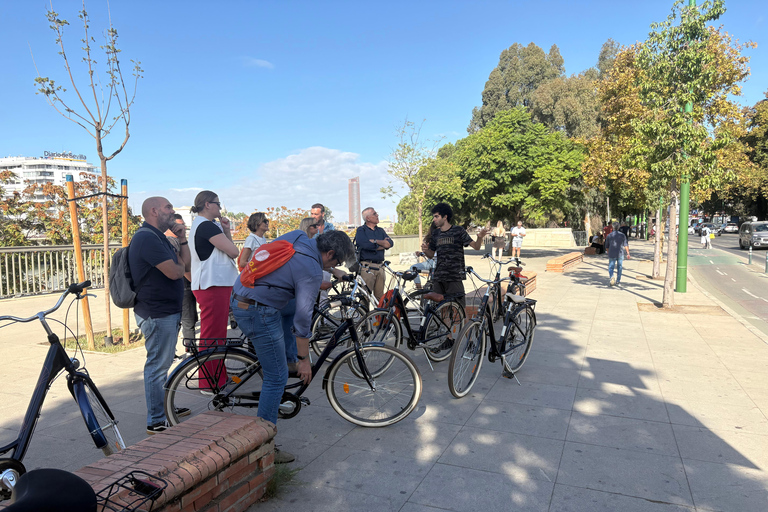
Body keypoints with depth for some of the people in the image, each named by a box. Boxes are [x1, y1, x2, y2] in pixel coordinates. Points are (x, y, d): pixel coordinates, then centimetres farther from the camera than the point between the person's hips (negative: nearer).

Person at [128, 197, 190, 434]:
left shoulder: (158, 238, 16)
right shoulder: (147, 238, -20)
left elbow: (185, 263, 15)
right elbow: (175, 272, -25)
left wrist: (182, 238, 4)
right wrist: (179, 264, -2)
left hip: (167, 311, 11)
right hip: (157, 314, -11)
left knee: (162, 363, 21)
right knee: (158, 366, -3)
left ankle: (165, 407, 36)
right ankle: (156, 422, 7)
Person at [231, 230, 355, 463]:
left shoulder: (298, 237, 6)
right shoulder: (311, 271, -17)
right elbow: (303, 319, -15)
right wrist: (304, 360, -5)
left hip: (239, 297, 9)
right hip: (257, 313, -9)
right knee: (277, 378, 0)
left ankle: (283, 357, 37)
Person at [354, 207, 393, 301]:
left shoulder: (380, 230, 20)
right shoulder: (361, 230, 2)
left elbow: (390, 243, 5)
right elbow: (366, 245, -15)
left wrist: (375, 241, -7)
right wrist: (382, 244, -1)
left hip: (380, 267, 5)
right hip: (367, 267, -5)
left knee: (380, 296, 6)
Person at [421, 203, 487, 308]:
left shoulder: (458, 230, -1)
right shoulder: (435, 234, 12)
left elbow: (476, 247, -4)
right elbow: (431, 255, 18)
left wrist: (480, 237, -25)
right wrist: (425, 250, -4)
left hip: (455, 276, -5)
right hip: (438, 277, 5)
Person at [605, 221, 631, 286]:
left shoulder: (609, 236, 1)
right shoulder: (622, 235, 1)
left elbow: (607, 247, 8)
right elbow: (626, 245, -4)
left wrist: (608, 253, 22)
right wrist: (628, 253, -1)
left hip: (612, 255, -1)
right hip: (620, 254, 1)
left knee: (611, 267, 3)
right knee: (619, 268, 14)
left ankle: (611, 277, -25)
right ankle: (618, 281, 18)